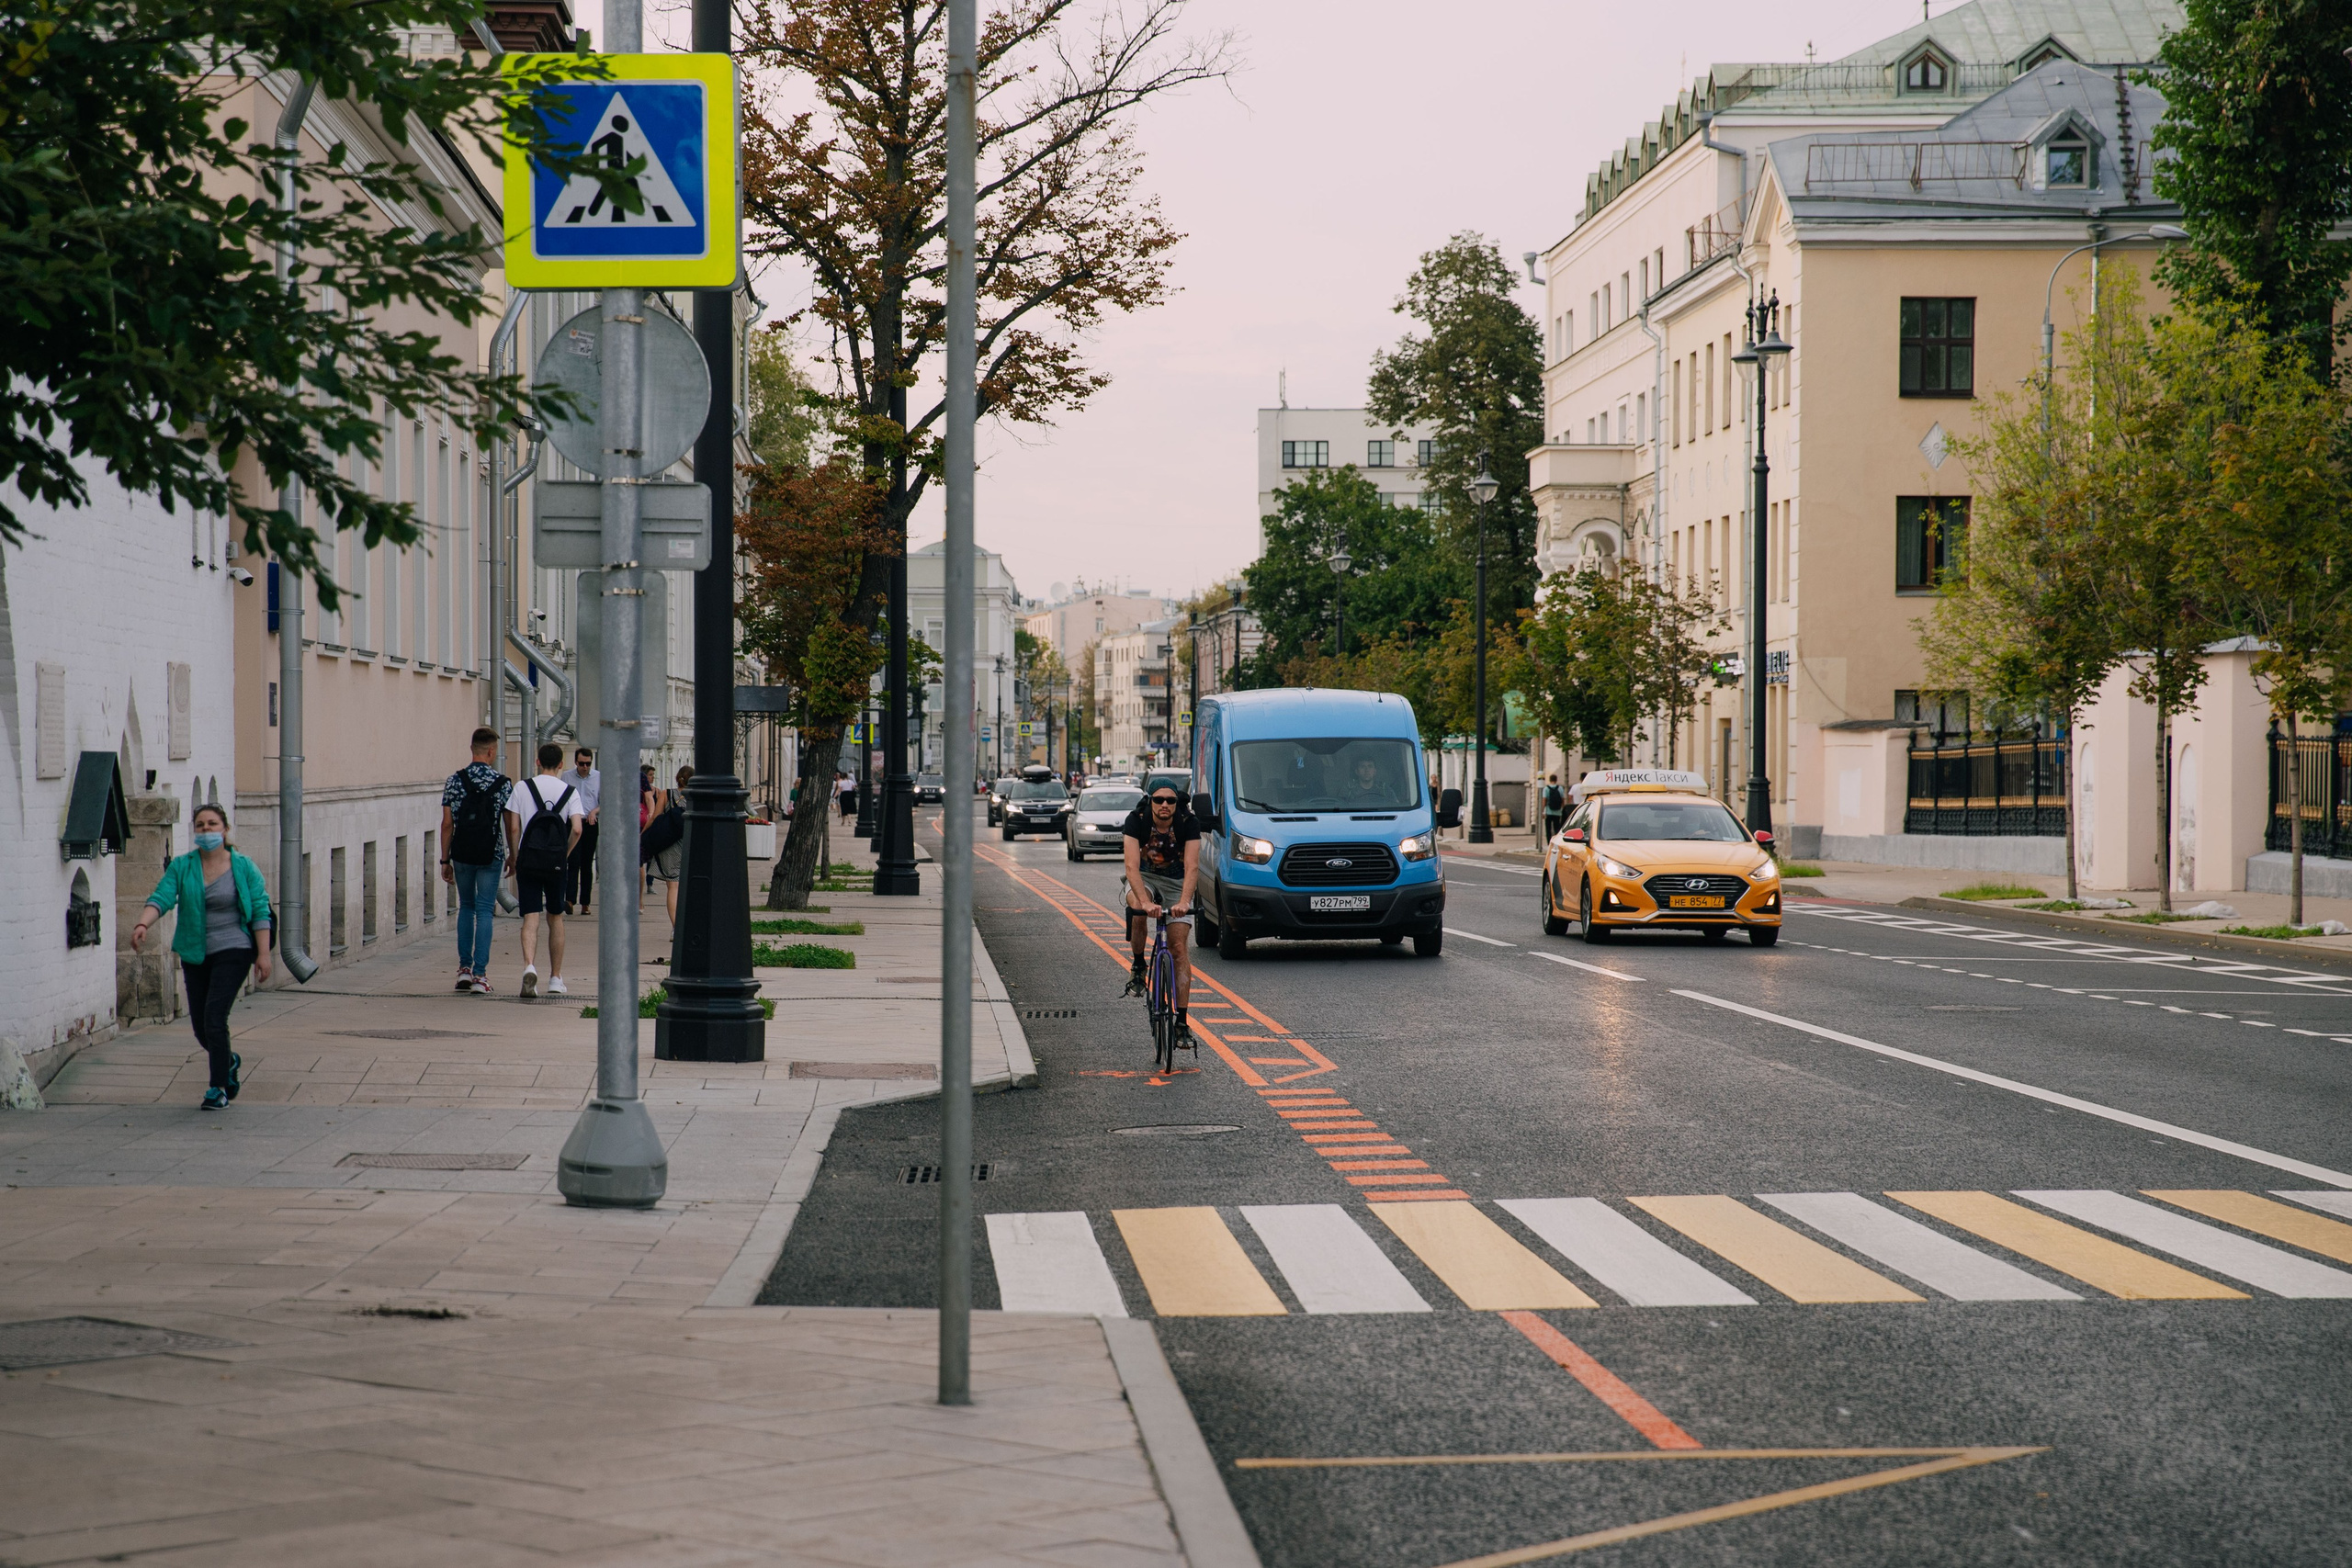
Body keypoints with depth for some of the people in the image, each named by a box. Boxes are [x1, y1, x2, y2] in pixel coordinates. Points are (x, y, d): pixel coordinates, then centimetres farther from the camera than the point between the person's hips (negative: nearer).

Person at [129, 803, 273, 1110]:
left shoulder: (243, 868, -1)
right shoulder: (181, 866, 3)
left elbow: (260, 911, -1)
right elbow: (161, 898, -9)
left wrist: (263, 954, -8)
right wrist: (142, 924, -29)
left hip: (233, 950, -4)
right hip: (195, 954, 4)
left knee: (214, 1016, -16)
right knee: (200, 1026, 8)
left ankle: (219, 1088, -6)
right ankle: (229, 1062, 39)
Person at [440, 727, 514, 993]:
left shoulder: (454, 781, -3)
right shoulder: (503, 784, -7)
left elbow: (447, 824, -2)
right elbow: (511, 825, -2)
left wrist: (445, 860, 5)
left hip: (462, 854, 2)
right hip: (491, 856, -2)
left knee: (466, 907, 19)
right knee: (484, 911, 3)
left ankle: (464, 968, 16)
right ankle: (480, 974, -2)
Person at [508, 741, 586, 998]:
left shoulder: (522, 788, 0)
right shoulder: (570, 792, 1)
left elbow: (513, 828, -3)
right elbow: (577, 829, -11)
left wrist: (514, 859, 7)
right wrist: (565, 855, 4)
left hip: (528, 859, -1)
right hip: (556, 863, 1)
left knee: (531, 917, -4)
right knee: (555, 918, 15)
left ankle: (529, 966, -30)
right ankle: (555, 979, 21)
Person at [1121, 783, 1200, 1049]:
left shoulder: (1188, 824, -23)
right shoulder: (1137, 820, -25)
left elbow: (1192, 867, -32)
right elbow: (1132, 865, -34)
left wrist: (1184, 902, -49)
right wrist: (1145, 901, -49)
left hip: (1176, 882, 0)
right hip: (1144, 877, 0)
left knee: (1180, 947, -11)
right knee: (1138, 911, -36)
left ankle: (1182, 1021, -11)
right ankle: (1138, 966, -9)